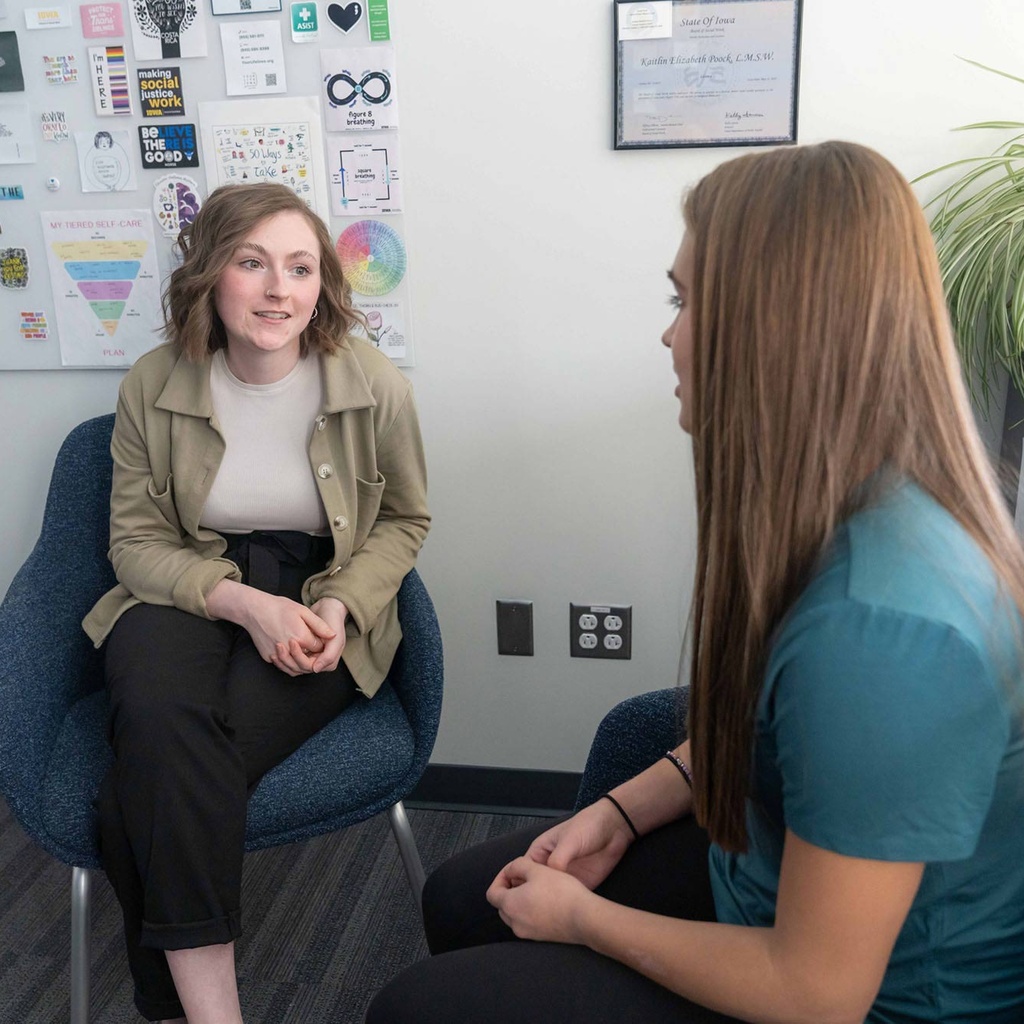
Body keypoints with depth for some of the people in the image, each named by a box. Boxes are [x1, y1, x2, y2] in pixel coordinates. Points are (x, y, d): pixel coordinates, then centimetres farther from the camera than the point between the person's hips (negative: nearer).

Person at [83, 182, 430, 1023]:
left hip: (320, 602, -1)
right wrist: (242, 603, -16)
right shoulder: (154, 385, -4)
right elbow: (136, 538, 2)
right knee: (161, 720, -34)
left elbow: (404, 519, 7)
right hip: (188, 592, 2)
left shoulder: (377, 386, -7)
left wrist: (342, 607, -12)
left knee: (156, 782, -27)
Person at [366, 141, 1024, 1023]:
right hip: (776, 858, 8)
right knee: (458, 903, 13)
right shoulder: (851, 510, -6)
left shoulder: (881, 622, -36)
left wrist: (583, 920, -12)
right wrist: (623, 813, 1)